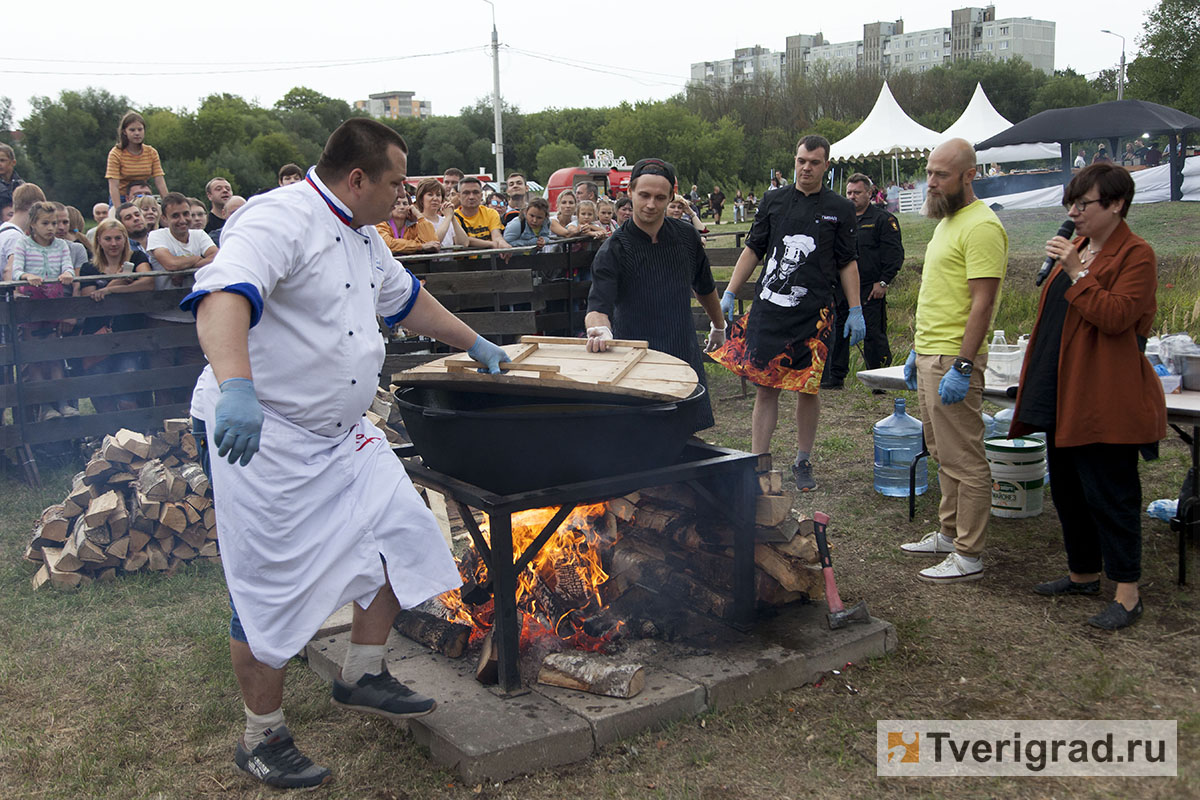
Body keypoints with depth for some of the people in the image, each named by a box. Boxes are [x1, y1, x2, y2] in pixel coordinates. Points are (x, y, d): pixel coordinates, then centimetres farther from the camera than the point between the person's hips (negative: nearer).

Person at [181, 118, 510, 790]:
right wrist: (236, 387, -54)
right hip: (262, 436, -9)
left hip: (342, 432, 10)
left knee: (400, 533, 10)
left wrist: (474, 343, 35)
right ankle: (263, 737, 19)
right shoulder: (280, 220, -20)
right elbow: (224, 297, -38)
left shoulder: (361, 235, 12)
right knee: (272, 587, -1)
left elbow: (408, 298, 29)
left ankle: (363, 676, 29)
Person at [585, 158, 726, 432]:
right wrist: (600, 329, -46)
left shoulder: (686, 236, 2)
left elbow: (705, 287, 19)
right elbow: (598, 304, -24)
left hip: (686, 355, 4)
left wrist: (719, 325, 32)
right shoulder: (613, 250, -12)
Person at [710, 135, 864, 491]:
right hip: (768, 309, 1)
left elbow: (847, 263, 9)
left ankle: (803, 462, 21)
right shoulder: (773, 201, 10)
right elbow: (753, 250, 12)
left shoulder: (839, 208, 7)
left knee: (807, 388, 6)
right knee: (765, 388, 0)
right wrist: (729, 294, 5)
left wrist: (855, 311, 2)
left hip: (813, 314, -1)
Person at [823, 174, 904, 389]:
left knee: (873, 335, -3)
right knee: (837, 333, 7)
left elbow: (895, 254, -6)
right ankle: (835, 376, 17)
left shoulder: (883, 219, -1)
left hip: (870, 290, -6)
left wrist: (883, 282, -12)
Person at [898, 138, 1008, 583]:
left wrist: (962, 366, -24)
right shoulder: (946, 221, 17)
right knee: (943, 455, 18)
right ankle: (949, 534, 29)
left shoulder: (981, 226, -15)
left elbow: (982, 301, -20)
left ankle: (969, 557, 3)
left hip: (953, 360, -10)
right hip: (930, 355, 10)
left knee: (964, 461, -3)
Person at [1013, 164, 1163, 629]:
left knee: (1110, 493, -4)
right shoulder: (1077, 247, 17)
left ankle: (1127, 591, 5)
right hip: (1062, 393, 9)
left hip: (1105, 397, -9)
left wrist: (1076, 274, -24)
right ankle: (1083, 573, 29)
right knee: (1067, 489, 15)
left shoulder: (1135, 254, -10)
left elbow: (1117, 317, -23)